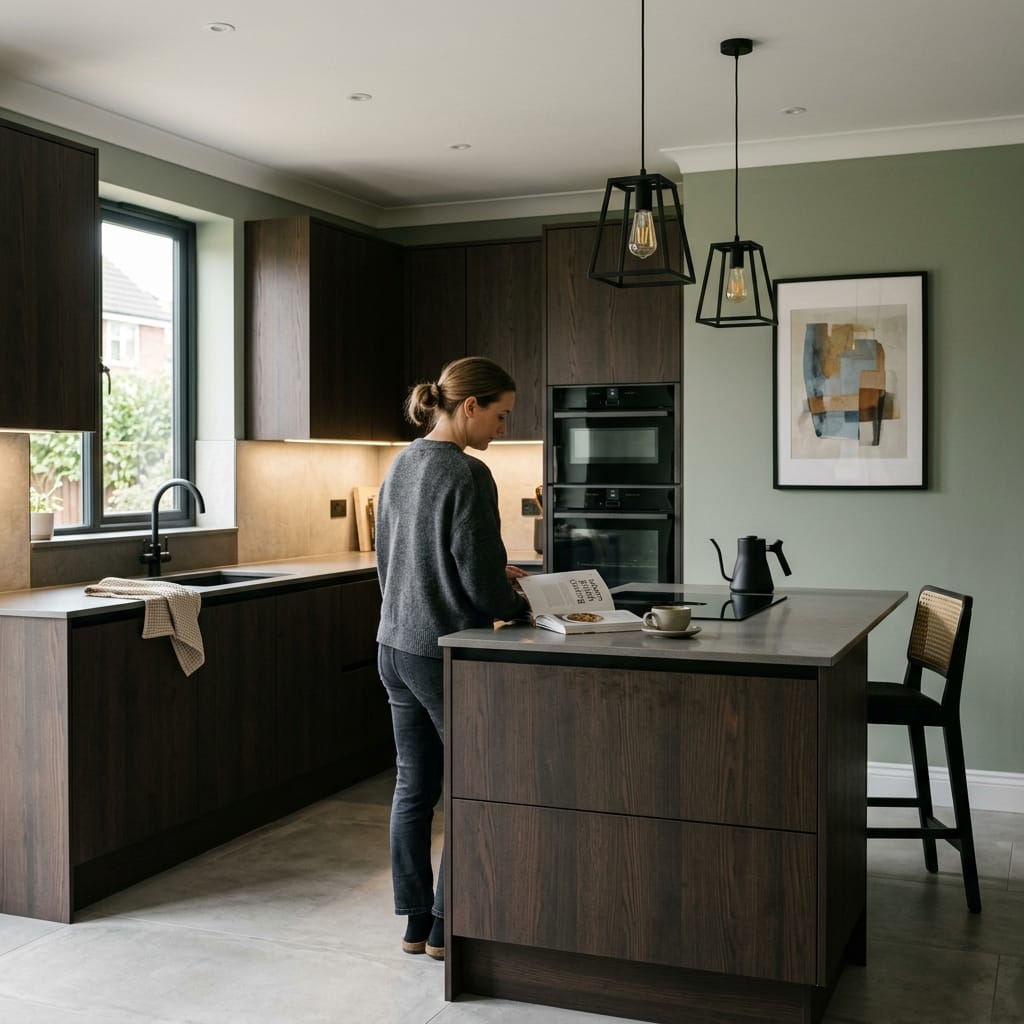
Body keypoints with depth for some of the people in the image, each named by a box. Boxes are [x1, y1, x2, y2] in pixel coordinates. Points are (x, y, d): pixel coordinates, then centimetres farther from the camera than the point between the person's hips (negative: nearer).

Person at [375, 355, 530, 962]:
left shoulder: (401, 467, 9)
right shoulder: (467, 475, -17)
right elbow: (481, 583, -19)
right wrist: (518, 606, 2)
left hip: (394, 646, 8)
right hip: (446, 654, -8)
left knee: (414, 786, 14)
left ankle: (416, 921, 23)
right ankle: (447, 927, 14)